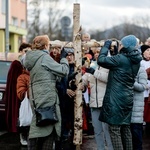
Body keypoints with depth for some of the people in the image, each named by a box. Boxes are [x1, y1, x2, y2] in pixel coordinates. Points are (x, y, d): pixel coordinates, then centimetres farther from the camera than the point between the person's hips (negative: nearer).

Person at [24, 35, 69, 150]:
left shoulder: (32, 59, 15)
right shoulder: (44, 57, -11)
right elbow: (63, 71, -7)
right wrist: (63, 58, 7)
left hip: (36, 97, 8)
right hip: (47, 97, -8)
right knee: (49, 128, -3)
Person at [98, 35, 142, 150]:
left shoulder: (121, 58, -16)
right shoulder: (135, 61, 9)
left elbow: (101, 60, -14)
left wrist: (106, 46, 0)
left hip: (116, 99, -8)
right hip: (127, 98, 8)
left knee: (114, 129, -6)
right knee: (126, 129, 13)